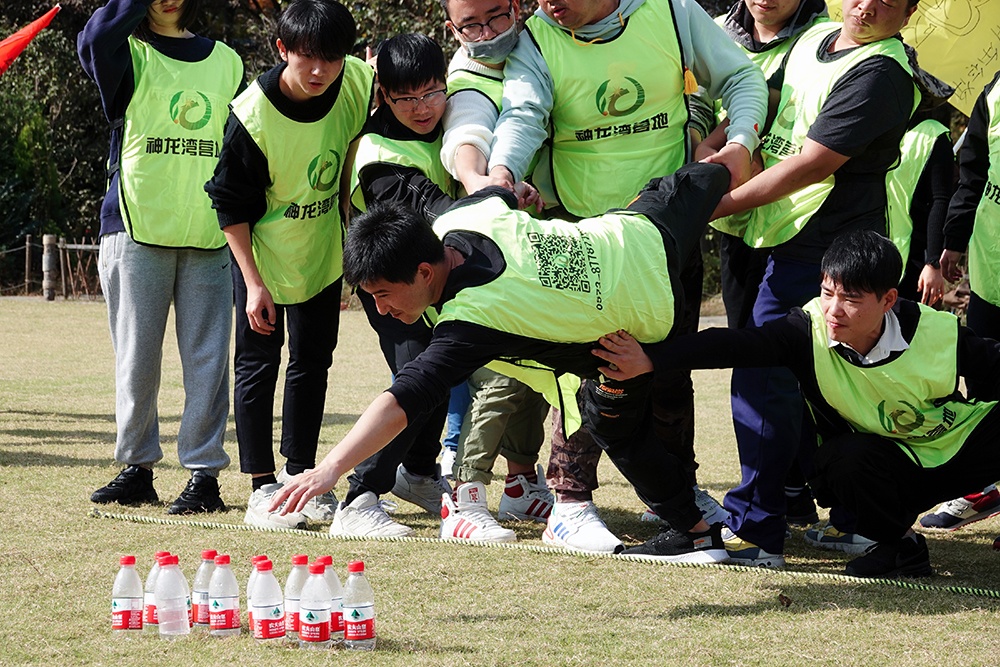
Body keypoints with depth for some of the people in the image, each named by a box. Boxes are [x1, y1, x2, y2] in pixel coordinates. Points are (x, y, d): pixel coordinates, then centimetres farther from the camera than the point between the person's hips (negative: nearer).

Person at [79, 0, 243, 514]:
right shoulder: (130, 55, 4)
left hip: (209, 237, 2)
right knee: (136, 357, 2)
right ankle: (137, 467, 13)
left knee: (208, 358, -2)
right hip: (138, 230, -2)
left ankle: (205, 473, 2)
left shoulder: (226, 62, 14)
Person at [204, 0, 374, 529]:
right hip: (262, 248, -4)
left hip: (322, 247, 4)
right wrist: (253, 284, -19)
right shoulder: (251, 117, -29)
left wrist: (352, 223, 4)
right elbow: (231, 206, -18)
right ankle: (262, 487, 3)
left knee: (313, 360, 11)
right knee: (258, 362, -3)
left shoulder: (359, 84, -19)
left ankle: (300, 475, 22)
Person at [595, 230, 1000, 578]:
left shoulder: (939, 334, -22)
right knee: (848, 458, -35)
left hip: (961, 447, 0)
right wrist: (649, 360, -45)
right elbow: (735, 345, -34)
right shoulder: (809, 330, -23)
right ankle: (899, 544, -10)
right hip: (879, 467, 0)